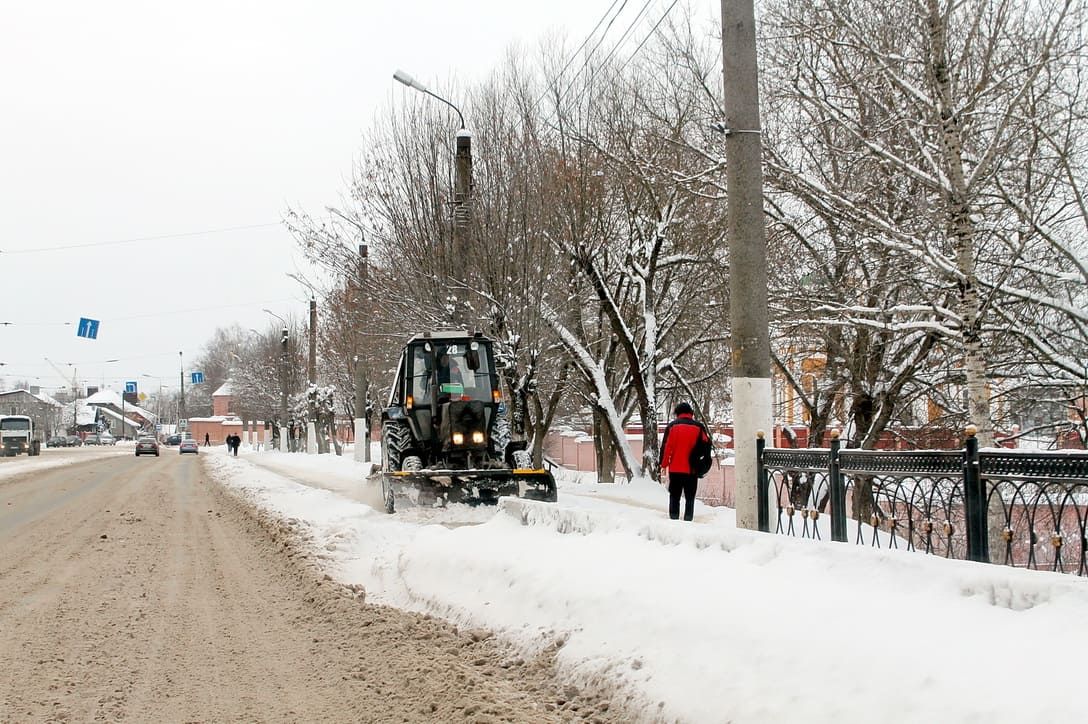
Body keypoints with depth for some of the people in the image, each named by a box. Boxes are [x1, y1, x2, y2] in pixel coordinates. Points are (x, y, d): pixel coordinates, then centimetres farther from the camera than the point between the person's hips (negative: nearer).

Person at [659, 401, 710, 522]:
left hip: (675, 469, 0)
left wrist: (664, 465, 1)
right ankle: (688, 520, -1)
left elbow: (666, 447, -4)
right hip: (692, 469, 0)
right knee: (690, 498, 7)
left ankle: (674, 519, 3)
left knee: (674, 497, 8)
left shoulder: (672, 426, 0)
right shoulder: (699, 427, 2)